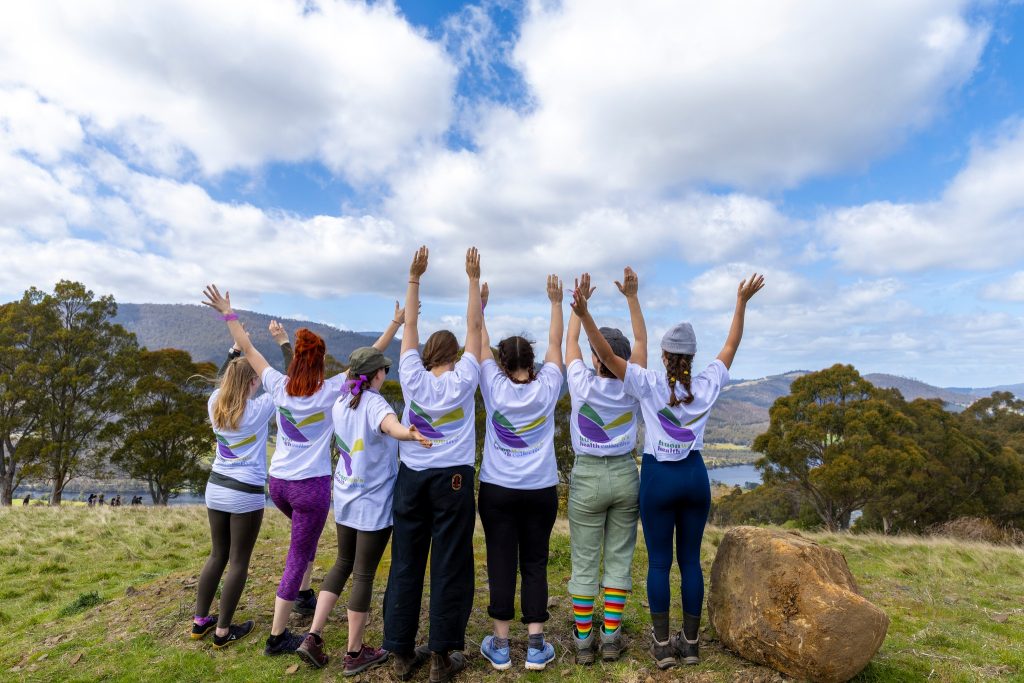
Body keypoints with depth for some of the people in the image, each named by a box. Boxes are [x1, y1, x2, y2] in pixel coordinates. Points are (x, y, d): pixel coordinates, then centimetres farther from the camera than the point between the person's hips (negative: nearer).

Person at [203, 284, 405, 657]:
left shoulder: (278, 386, -4)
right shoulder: (331, 390, -13)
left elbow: (248, 349, 7)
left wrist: (227, 313, 17)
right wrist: (396, 323, -3)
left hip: (278, 482, 5)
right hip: (312, 485, -5)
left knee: (306, 535, 32)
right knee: (298, 556, 5)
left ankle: (303, 594, 39)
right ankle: (277, 637, 14)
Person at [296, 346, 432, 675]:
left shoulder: (340, 404, 3)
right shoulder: (375, 403, -18)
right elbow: (389, 424, -44)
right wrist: (409, 433, -65)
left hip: (345, 499, 7)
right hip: (374, 504, -7)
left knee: (343, 564, 23)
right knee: (363, 575, 5)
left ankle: (313, 636, 20)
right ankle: (355, 654, 20)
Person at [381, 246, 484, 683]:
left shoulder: (413, 377, 1)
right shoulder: (463, 380, -3)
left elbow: (410, 325, 5)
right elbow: (474, 326, 1)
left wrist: (414, 278, 7)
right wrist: (474, 279, 5)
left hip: (412, 476, 3)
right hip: (452, 478, -2)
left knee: (406, 563, 9)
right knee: (450, 565, 4)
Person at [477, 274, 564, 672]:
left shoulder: (494, 388, -6)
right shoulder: (546, 388, -4)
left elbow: (481, 344, 3)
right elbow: (555, 343, 5)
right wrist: (556, 302, 13)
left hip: (498, 489, -1)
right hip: (540, 490, 1)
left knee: (501, 564, 5)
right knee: (535, 564, 9)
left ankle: (500, 645, 13)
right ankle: (536, 646, 12)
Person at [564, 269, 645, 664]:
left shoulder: (583, 385, -12)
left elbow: (570, 342, 3)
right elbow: (641, 341, 3)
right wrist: (632, 297, 1)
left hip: (588, 476, -2)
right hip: (625, 474, 2)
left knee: (584, 562, 6)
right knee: (619, 560, 10)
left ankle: (583, 640, 13)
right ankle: (611, 638, 16)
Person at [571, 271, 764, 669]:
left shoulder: (649, 385, -11)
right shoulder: (707, 385, -2)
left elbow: (607, 355, -20)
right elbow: (731, 346, 11)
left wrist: (584, 315, -27)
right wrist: (741, 303, 19)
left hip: (658, 479, -3)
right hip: (695, 476, 3)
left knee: (658, 562, 6)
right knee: (690, 560, 11)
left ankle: (663, 646, 13)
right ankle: (690, 643, 21)